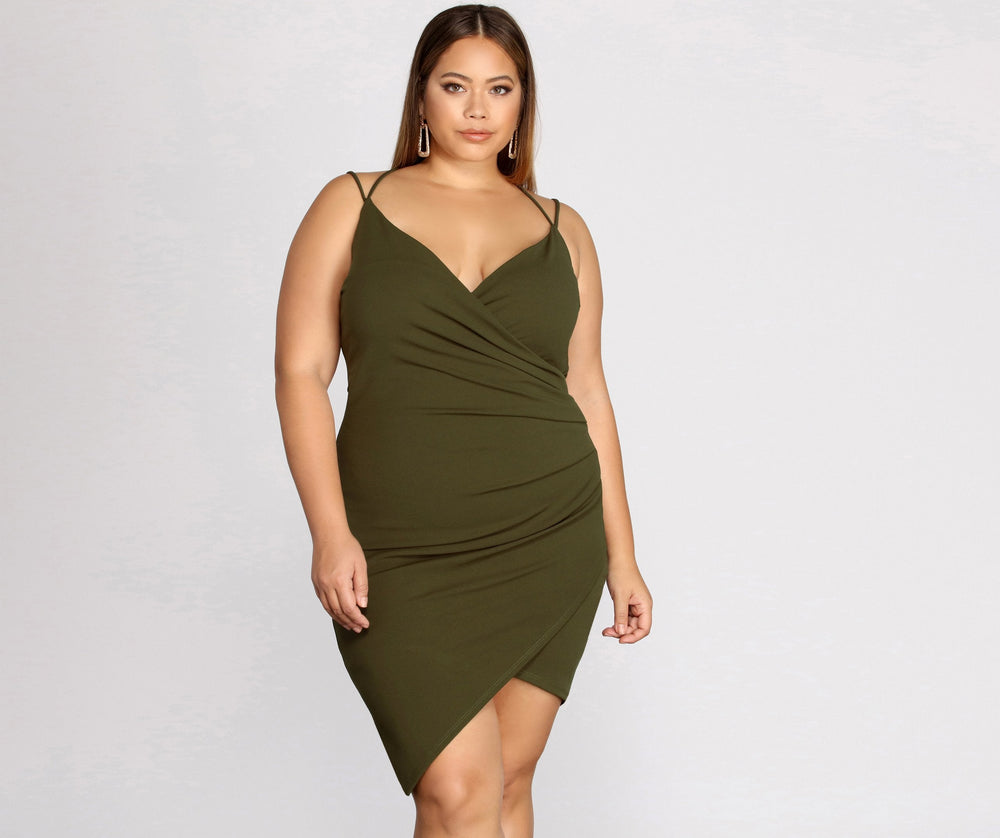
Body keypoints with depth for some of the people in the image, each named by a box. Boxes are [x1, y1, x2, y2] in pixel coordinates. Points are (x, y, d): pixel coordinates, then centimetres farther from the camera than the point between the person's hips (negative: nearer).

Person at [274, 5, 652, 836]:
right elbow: (301, 371, -1)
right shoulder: (354, 205, 5)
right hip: (407, 557, -2)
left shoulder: (561, 230, 11)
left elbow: (587, 391, 12)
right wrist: (330, 533, -12)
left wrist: (621, 555, 9)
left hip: (551, 545, 3)